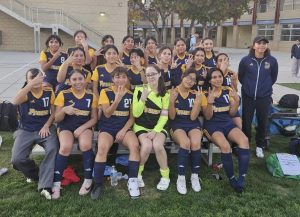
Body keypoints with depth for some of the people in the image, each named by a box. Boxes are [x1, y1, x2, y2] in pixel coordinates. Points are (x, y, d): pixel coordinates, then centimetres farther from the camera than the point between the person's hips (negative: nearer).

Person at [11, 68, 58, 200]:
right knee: (17, 159, -18)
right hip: (26, 131, 0)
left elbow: (54, 112, 7)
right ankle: (35, 174, 13)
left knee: (53, 149, -29)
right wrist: (32, 84, -39)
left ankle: (45, 186, -25)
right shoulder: (25, 92, -7)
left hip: (45, 129, 1)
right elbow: (15, 101, -33)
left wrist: (46, 126, -10)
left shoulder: (49, 91, 1)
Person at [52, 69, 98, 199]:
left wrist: (81, 128, -13)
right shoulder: (63, 95, -1)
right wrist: (64, 110, -23)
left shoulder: (91, 96, 3)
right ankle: (56, 183, -18)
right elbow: (57, 119, -1)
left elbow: (94, 118, 3)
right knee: (65, 147, -31)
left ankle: (88, 180, -15)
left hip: (85, 126, 1)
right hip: (66, 126, 0)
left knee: (86, 145, -32)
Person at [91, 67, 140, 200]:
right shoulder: (105, 92, 0)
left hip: (125, 128, 2)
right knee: (102, 148, -33)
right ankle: (98, 184, -18)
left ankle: (132, 181, -16)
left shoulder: (131, 94, 8)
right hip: (107, 128, -2)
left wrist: (124, 130, -9)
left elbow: (132, 117, 7)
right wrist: (117, 99, -22)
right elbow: (107, 114, -9)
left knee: (135, 146, -30)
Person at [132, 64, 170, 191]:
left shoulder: (165, 94, 4)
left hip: (158, 127, 1)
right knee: (147, 145, -31)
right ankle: (137, 173, -4)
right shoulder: (139, 90, -1)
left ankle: (165, 176, -8)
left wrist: (155, 130, -16)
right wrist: (143, 98, -20)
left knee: (157, 145, -31)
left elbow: (164, 116, -2)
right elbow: (136, 114, -6)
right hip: (141, 126, -1)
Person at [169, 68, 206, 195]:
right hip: (177, 125, -2)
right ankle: (181, 178, -23)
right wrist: (172, 101, -20)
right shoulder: (172, 93, 0)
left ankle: (195, 176, -14)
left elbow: (193, 117, -3)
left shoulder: (195, 94, 6)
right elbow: (172, 117, -4)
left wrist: (198, 101, -15)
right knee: (185, 142, -34)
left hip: (193, 125, 2)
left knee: (195, 143, -32)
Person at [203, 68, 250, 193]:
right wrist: (210, 102, -22)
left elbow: (232, 114, 10)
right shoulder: (205, 94, 1)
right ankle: (232, 179, -18)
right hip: (212, 125, -3)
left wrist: (237, 101, -8)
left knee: (244, 140, -28)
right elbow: (208, 117, -4)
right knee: (225, 145, -34)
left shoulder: (228, 91, 10)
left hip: (227, 123, 4)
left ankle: (242, 179, -26)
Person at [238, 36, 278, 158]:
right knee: (246, 121, 8)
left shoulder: (272, 61, -5)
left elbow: (273, 78, 10)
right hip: (248, 96, 0)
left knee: (262, 122, 9)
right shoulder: (246, 60, -7)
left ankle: (260, 146, 27)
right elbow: (240, 76, 6)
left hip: (265, 97, 1)